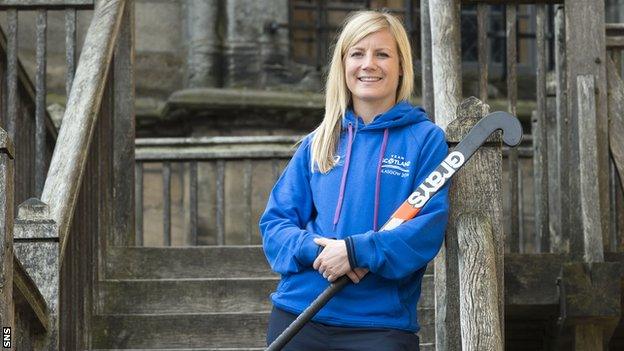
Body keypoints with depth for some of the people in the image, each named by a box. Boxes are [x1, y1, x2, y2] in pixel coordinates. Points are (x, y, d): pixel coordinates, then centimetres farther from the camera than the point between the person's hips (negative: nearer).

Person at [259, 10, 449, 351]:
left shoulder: (426, 139, 1)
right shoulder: (317, 144, 11)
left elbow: (429, 227, -9)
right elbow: (274, 223, 7)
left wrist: (356, 251, -20)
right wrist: (315, 249, -13)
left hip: (384, 322, -3)